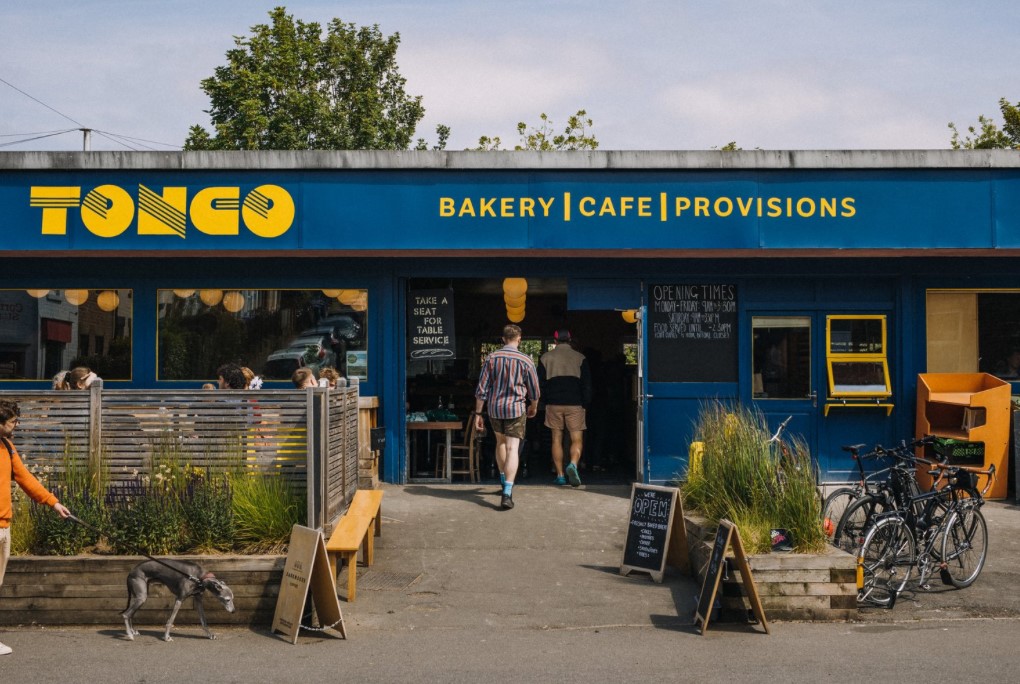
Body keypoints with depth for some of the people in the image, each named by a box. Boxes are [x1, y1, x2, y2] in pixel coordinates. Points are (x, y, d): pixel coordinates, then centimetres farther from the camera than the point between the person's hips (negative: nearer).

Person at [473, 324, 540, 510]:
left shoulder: (491, 358, -3)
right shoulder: (526, 360, -7)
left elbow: (482, 389, -4)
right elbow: (534, 391, 2)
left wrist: (478, 413, 3)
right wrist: (533, 407, 22)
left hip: (494, 408, 3)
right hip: (516, 408, -3)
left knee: (500, 442, 25)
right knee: (512, 448, -6)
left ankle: (504, 481, 39)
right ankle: (507, 493, -19)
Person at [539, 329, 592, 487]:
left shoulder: (545, 358, 6)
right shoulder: (579, 358, 2)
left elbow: (541, 384, 6)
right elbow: (587, 384, 0)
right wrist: (585, 404, 7)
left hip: (553, 404, 1)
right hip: (574, 404, -1)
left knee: (557, 440, 9)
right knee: (577, 440, 1)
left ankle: (560, 475, 7)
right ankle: (573, 464, -26)